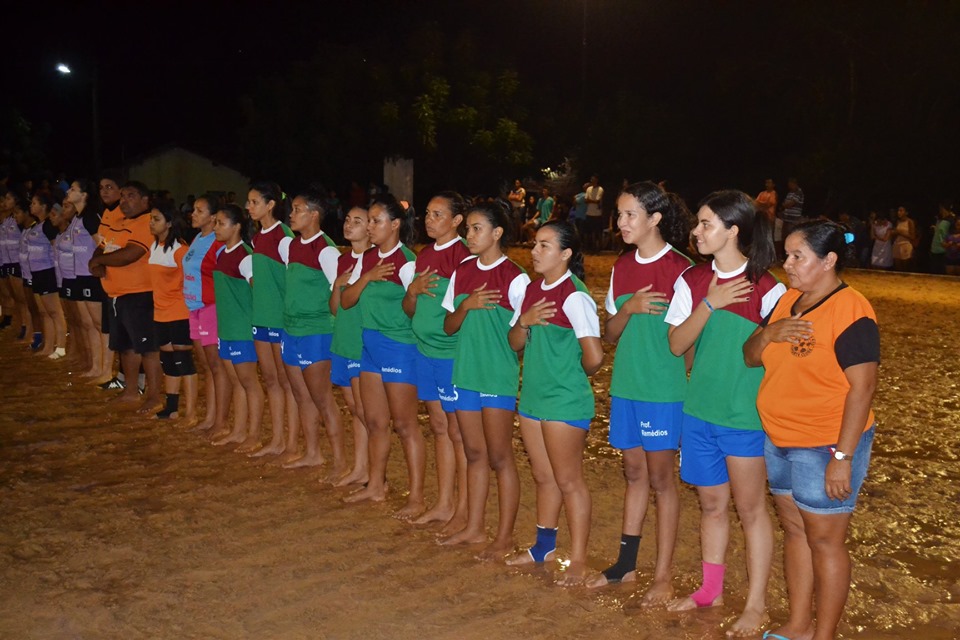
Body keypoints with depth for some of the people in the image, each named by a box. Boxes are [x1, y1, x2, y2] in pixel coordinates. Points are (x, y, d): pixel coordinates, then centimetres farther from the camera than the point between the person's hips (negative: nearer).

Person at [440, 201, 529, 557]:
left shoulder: (515, 278, -11)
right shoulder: (462, 273, 7)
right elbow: (449, 327, 6)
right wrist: (466, 306, -10)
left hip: (500, 377, -6)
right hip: (466, 373, 6)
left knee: (499, 457, 2)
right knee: (474, 453, 15)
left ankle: (504, 536, 14)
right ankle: (473, 527, 27)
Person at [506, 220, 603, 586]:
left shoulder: (574, 296, -17)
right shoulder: (532, 289, 7)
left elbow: (594, 356, -21)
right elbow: (516, 344, 10)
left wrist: (575, 376, -2)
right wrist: (524, 321, -10)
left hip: (565, 402, -8)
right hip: (533, 396, 8)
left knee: (569, 481, 2)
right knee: (543, 477, 18)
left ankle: (578, 561, 14)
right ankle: (544, 547, 33)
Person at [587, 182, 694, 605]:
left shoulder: (680, 270, -12)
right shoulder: (622, 267, 6)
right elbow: (610, 335, 6)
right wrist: (628, 309, -13)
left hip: (664, 391, -6)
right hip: (625, 385, 6)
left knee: (661, 478, 4)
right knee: (634, 473, 16)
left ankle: (663, 575, 17)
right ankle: (626, 563, 28)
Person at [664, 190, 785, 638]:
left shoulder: (766, 288, -12)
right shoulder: (692, 281, 1)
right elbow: (676, 344, -5)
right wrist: (709, 304, -17)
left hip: (745, 416, -4)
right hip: (699, 411, 4)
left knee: (750, 508, 8)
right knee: (711, 504, 17)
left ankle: (756, 604, 21)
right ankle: (710, 589, 33)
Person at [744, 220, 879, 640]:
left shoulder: (851, 312, -17)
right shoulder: (788, 301, 7)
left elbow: (862, 387, -20)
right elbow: (751, 357, 9)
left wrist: (842, 457, -22)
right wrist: (768, 332, -13)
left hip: (825, 447, -8)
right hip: (780, 440, 8)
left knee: (824, 541, 4)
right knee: (794, 531, 17)